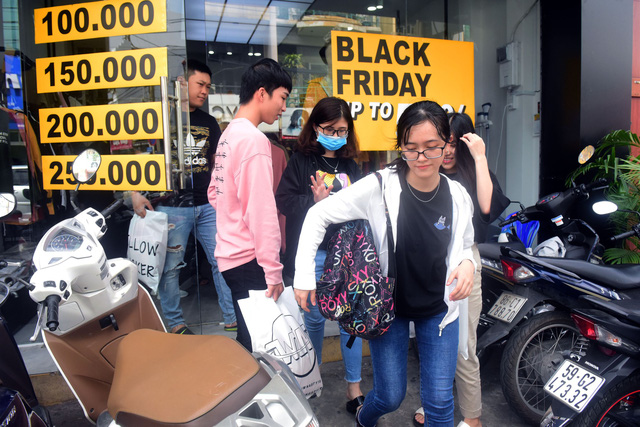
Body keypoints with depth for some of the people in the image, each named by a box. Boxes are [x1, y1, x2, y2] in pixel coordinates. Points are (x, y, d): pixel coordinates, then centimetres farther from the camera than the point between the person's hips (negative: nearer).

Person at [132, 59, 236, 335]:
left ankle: (233, 318, 16)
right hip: (171, 206, -4)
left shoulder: (208, 122, 15)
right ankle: (174, 322, 23)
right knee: (170, 266, 5)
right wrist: (135, 192, -8)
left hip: (208, 204, 4)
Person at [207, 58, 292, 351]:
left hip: (229, 254, 9)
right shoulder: (254, 139, -16)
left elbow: (215, 192, 20)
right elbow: (262, 211, -21)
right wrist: (273, 271, -18)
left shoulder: (228, 134, 12)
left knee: (248, 335, 20)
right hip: (250, 260, -9)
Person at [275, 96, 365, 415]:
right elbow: (284, 200, -6)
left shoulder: (350, 166, 10)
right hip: (313, 253, -2)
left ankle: (354, 386, 20)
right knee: (314, 317, 11)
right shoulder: (301, 160, 1)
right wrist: (315, 202, -19)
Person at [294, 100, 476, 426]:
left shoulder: (458, 197, -8)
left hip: (439, 307, 3)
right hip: (389, 305, -2)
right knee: (390, 397, 10)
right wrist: (304, 274, -18)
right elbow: (318, 215, -16)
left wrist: (467, 262, -14)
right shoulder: (380, 187, -20)